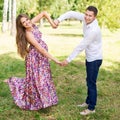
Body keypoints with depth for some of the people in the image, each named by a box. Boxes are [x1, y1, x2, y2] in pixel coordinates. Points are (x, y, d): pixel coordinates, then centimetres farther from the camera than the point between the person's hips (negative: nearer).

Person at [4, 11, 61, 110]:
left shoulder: (32, 23, -7)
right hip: (35, 56, -8)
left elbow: (44, 13, 1)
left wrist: (52, 23, -12)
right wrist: (54, 59, -27)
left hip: (42, 55, 8)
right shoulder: (28, 34, -25)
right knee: (36, 78, 1)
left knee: (43, 77, 16)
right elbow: (40, 48, -27)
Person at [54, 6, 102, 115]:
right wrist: (59, 19, -21)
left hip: (95, 59, -9)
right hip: (89, 57, 9)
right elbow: (72, 13, -3)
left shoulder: (94, 30, -30)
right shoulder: (85, 19, -8)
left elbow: (81, 46, -27)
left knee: (91, 83, -1)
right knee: (89, 81, 20)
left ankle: (91, 108, 12)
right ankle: (88, 102, 36)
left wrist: (69, 60, -21)